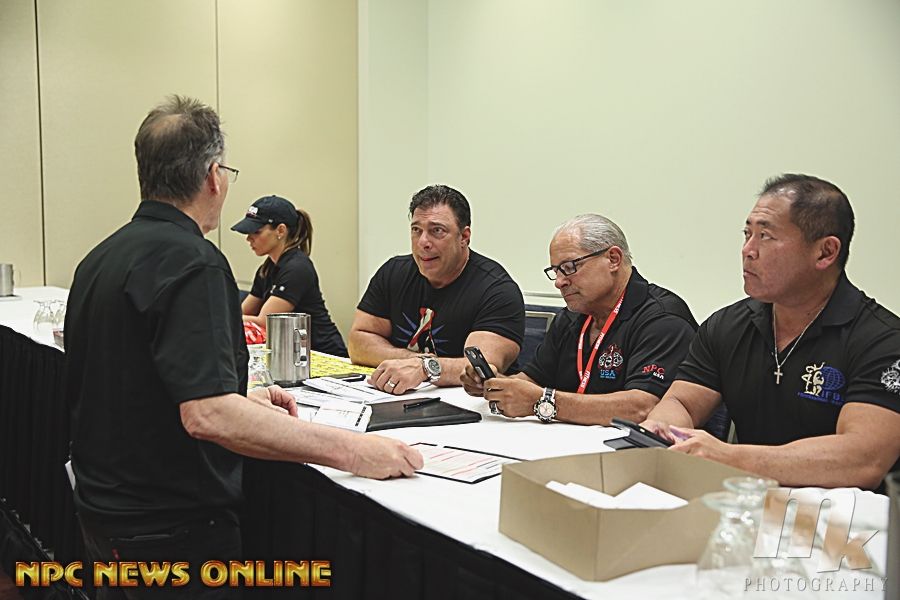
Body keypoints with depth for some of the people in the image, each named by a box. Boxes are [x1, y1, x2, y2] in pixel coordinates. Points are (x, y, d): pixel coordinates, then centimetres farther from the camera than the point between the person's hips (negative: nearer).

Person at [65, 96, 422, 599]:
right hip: (172, 528, -9)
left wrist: (242, 402, 15)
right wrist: (352, 450, -31)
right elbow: (207, 416, -33)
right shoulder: (191, 261, -22)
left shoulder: (101, 258, 7)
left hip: (104, 512, 9)